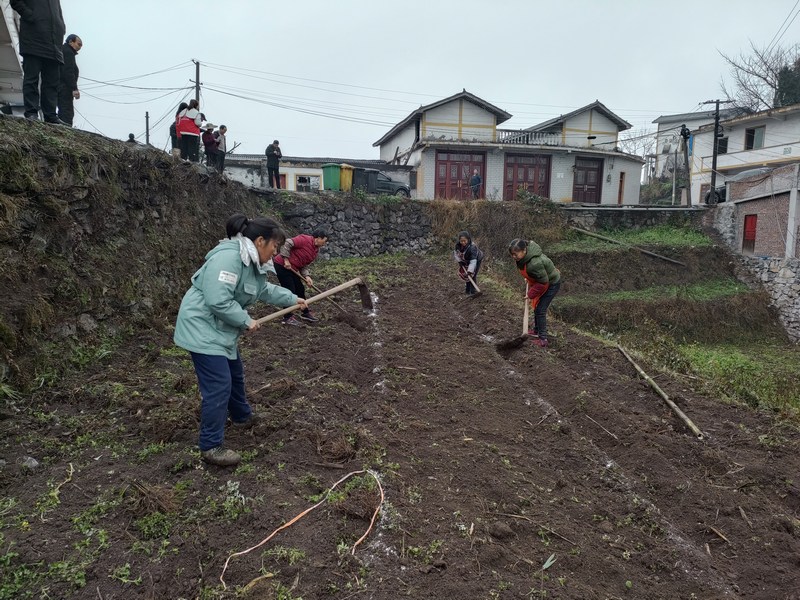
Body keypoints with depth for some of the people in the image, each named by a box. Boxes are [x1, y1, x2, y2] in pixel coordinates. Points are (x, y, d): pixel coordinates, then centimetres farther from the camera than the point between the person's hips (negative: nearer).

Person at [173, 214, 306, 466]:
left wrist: (293, 299, 29)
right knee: (219, 385, -11)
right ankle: (211, 446, 0)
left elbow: (264, 290, 25)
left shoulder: (250, 261, 7)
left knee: (235, 374, 25)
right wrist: (247, 321, -20)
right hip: (203, 329, -11)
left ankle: (242, 416, 47)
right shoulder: (228, 257, -27)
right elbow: (218, 301, -32)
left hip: (221, 329, 11)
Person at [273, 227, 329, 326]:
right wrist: (286, 260, -23)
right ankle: (287, 318, 1)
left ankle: (305, 313, 29)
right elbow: (287, 244, -25)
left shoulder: (316, 250, 8)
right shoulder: (305, 240, -19)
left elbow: (305, 265, 8)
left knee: (300, 289, 14)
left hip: (292, 269, 9)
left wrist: (307, 276, -9)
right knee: (290, 291, -9)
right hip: (282, 266, -9)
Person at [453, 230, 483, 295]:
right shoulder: (458, 245, -25)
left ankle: (472, 292, -2)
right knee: (465, 274, 14)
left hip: (477, 259, -7)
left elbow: (473, 261, -46)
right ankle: (468, 289, 32)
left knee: (472, 275, -12)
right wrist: (459, 261, -17)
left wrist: (470, 271, -52)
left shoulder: (472, 248, -43)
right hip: (466, 261, 7)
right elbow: (455, 253, -6)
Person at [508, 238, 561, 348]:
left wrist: (531, 294, -20)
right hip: (542, 281, 9)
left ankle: (543, 339, 0)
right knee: (536, 307, 20)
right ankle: (536, 331, 36)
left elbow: (543, 282, -30)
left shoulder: (535, 264, -41)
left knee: (540, 310, -8)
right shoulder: (525, 255, -15)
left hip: (551, 284, -9)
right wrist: (528, 279, 13)